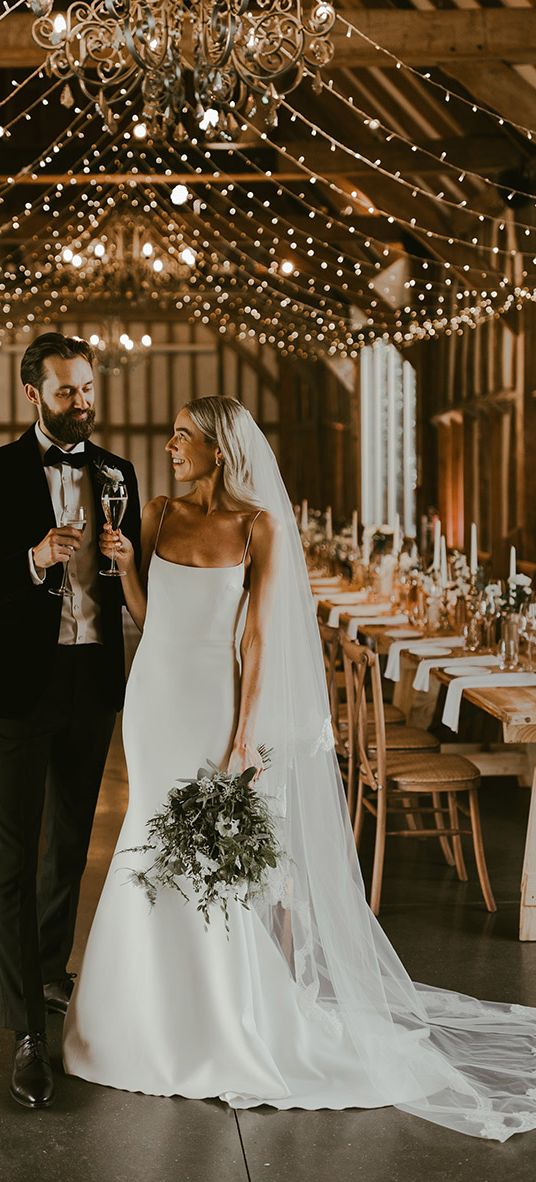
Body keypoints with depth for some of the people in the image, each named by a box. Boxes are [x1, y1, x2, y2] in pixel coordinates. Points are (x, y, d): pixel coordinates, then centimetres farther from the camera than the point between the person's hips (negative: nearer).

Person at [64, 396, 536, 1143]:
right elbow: (145, 616, 9)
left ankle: (229, 1018, 18)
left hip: (219, 698, -4)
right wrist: (125, 564, -9)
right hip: (158, 697, 4)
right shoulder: (160, 515, 4)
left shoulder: (259, 527, -6)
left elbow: (257, 634, -7)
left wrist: (245, 732, -11)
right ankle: (159, 1013, 27)